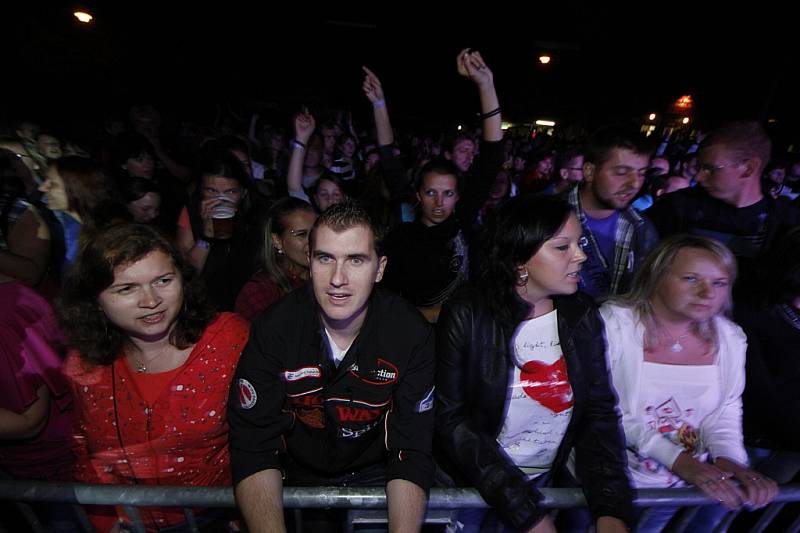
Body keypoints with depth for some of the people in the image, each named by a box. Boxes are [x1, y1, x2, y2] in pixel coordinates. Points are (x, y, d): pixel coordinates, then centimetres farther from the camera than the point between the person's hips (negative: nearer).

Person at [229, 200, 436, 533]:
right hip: (296, 478, 1)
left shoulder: (411, 333, -17)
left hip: (374, 477, 0)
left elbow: (411, 452, -14)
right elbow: (253, 448, -15)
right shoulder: (273, 330, -16)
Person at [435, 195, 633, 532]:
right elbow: (452, 420, -19)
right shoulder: (466, 316, -20)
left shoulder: (583, 315, -6)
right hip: (472, 480, -3)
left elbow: (599, 412, -4)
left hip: (550, 479, 4)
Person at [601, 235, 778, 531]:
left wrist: (728, 458, -9)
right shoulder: (613, 323, -16)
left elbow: (725, 411, 10)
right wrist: (676, 459, -19)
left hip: (696, 477, 6)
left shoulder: (730, 338, 3)